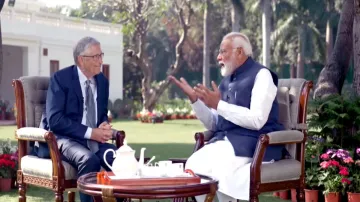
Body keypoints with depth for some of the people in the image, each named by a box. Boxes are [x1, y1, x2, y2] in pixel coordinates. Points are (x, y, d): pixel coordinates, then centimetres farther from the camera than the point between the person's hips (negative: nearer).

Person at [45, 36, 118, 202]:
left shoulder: (102, 80, 10)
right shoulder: (61, 78, -9)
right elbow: (55, 120, -17)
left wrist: (104, 126, -5)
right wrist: (90, 132, -21)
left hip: (94, 140, 6)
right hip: (66, 139, -6)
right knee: (90, 160, -36)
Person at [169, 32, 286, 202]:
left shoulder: (261, 75, -5)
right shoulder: (226, 81, 17)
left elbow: (257, 120, -18)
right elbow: (213, 124, 16)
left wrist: (218, 104, -18)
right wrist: (194, 99, 3)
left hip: (255, 144, -7)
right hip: (225, 140, 7)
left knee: (215, 168, -30)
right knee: (193, 165, -19)